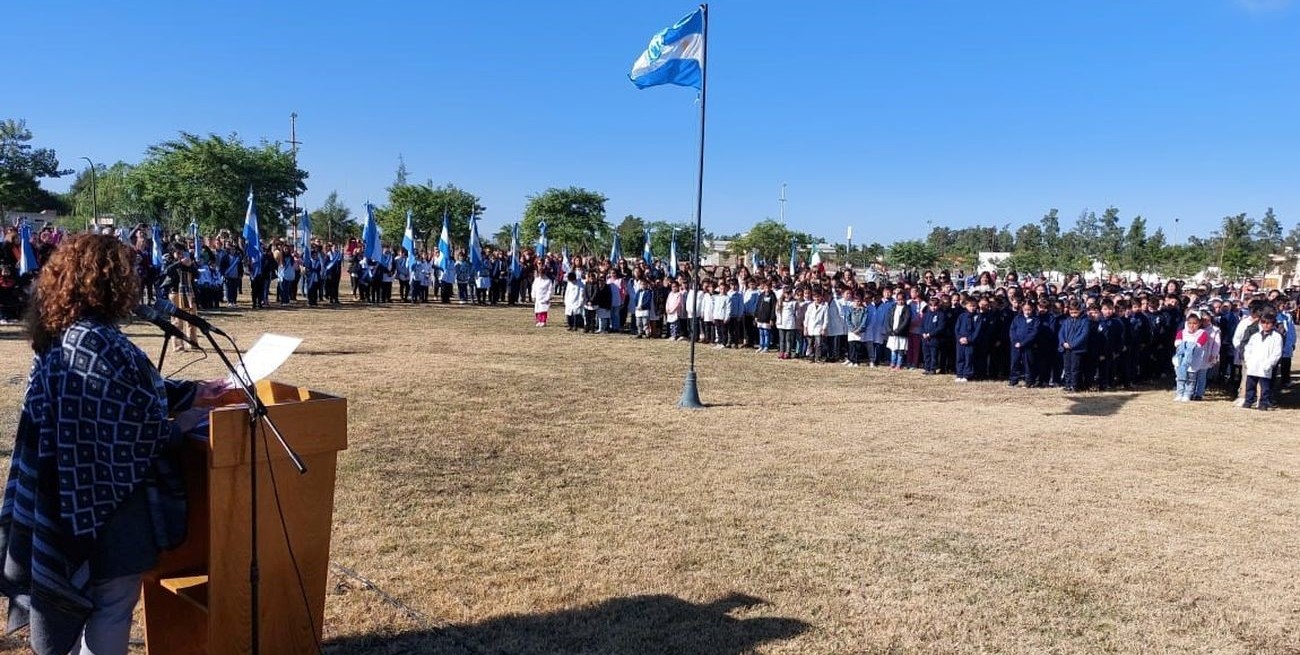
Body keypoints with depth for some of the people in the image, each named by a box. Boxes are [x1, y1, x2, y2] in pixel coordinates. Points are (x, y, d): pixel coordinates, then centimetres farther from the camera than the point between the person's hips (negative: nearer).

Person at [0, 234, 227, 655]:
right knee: (113, 602, 5)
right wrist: (181, 430, 1)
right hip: (108, 495, -10)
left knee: (84, 595, 25)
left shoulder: (57, 337, 7)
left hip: (70, 494, 10)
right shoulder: (101, 344, -25)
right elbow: (144, 424, -19)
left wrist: (193, 392, 22)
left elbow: (132, 392, 17)